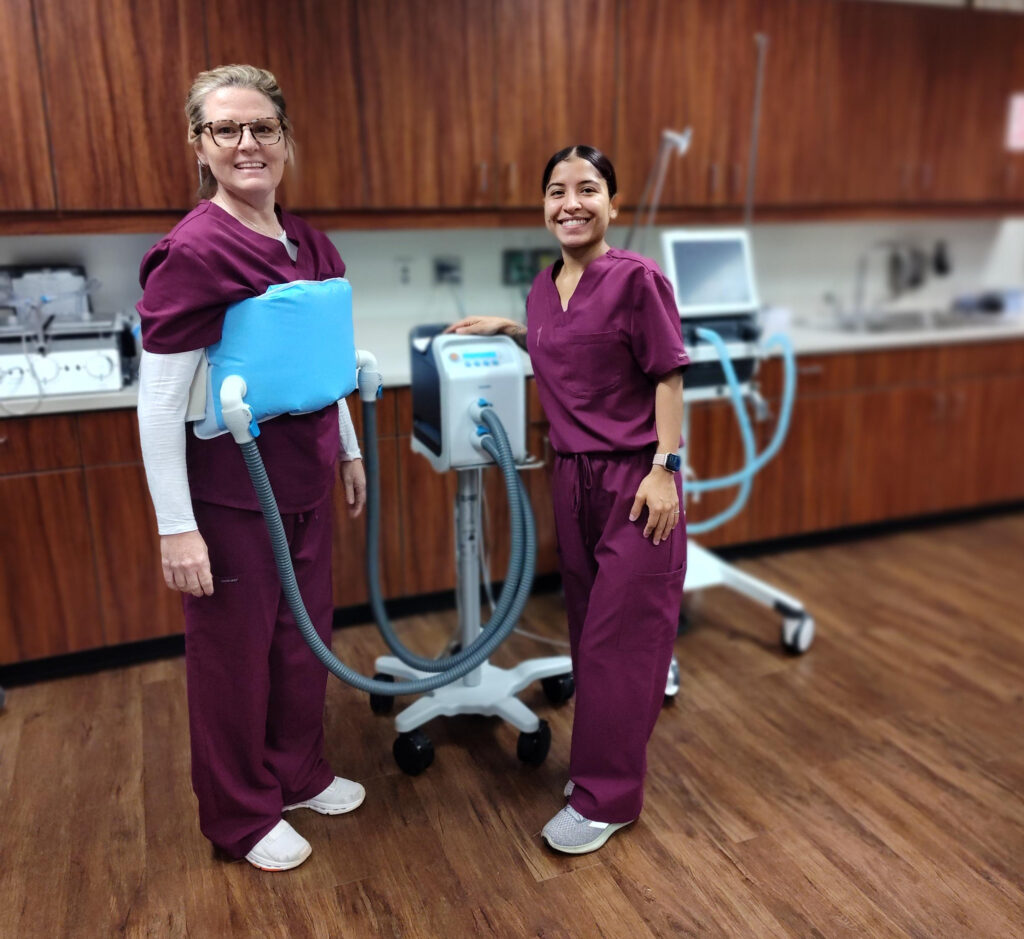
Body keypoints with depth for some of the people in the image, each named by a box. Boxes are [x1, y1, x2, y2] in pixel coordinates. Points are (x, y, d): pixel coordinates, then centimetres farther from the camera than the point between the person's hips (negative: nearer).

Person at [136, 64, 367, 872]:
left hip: (305, 480, 7)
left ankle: (300, 774, 43)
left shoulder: (309, 245, 5)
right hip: (231, 493, -7)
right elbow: (158, 401, -17)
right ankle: (241, 816, 33)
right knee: (236, 653, 10)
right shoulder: (192, 251, -17)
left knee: (306, 635, 19)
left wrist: (349, 450, 19)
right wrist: (176, 526, -18)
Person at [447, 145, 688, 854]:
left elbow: (669, 376, -12)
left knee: (620, 636, 0)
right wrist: (507, 328, 18)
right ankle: (601, 763, 33)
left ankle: (605, 798, 13)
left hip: (635, 477, -7)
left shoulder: (636, 277, -11)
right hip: (573, 476, 7)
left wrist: (664, 468, -16)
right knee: (589, 628, 15)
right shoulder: (544, 287, 9)